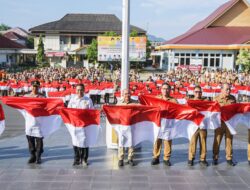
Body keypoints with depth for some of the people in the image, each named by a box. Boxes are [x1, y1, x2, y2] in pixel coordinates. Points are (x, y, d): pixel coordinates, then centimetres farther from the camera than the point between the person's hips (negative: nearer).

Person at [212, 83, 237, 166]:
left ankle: (229, 158, 19)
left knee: (229, 141, 8)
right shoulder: (216, 99, -4)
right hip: (220, 122, -2)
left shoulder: (233, 98, 5)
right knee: (217, 141, 5)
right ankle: (215, 158, 16)